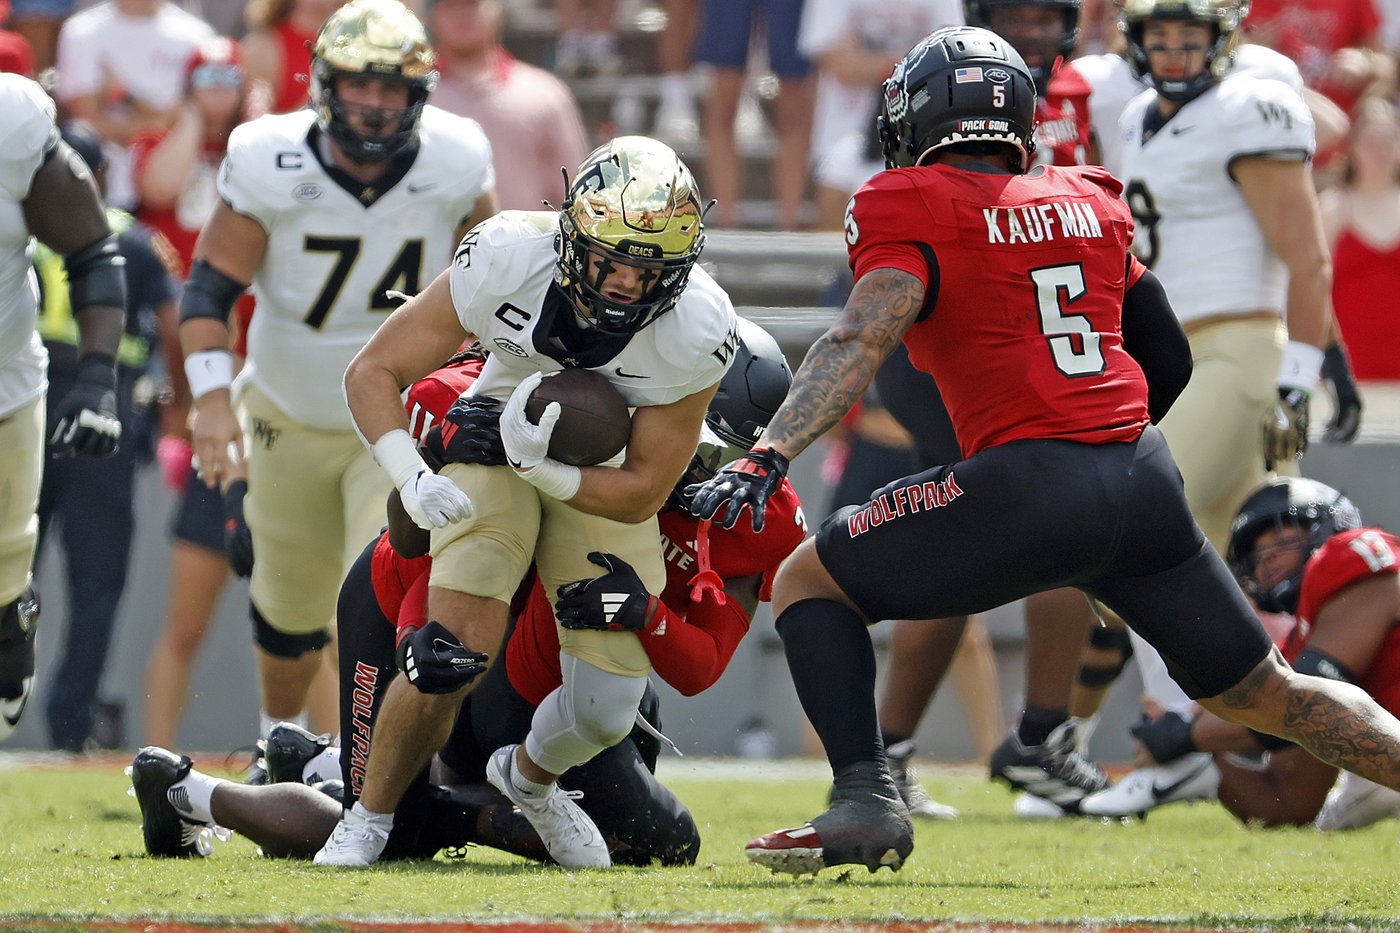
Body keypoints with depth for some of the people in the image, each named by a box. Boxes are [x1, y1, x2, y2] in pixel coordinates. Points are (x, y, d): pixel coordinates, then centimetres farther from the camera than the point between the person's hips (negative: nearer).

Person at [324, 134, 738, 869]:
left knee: (604, 712, -3)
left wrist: (539, 466, -32)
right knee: (453, 655, -22)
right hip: (494, 445, -1)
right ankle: (368, 820, 2)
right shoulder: (507, 258, -31)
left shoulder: (696, 332, -30)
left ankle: (530, 778, 35)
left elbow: (642, 492, -18)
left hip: (601, 477, 1)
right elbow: (373, 373, -20)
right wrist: (414, 479, -35)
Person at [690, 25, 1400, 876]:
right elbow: (1169, 360, 23)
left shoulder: (914, 212, 0)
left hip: (1031, 487, -6)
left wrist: (769, 457, -25)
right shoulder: (1089, 204, 18)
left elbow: (860, 343, -16)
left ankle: (867, 801, -6)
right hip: (1146, 479, 6)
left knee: (809, 582, 9)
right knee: (1265, 693, 20)